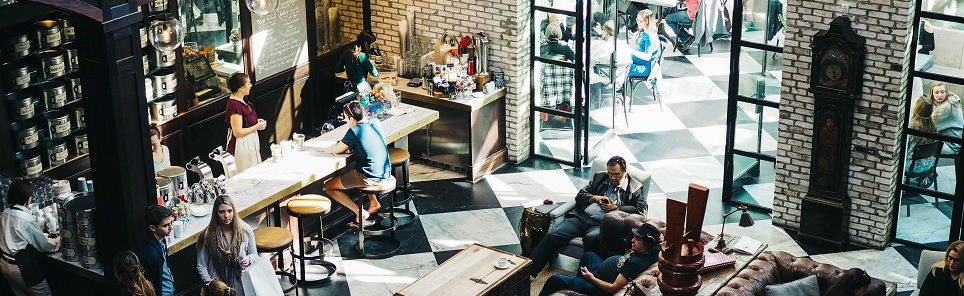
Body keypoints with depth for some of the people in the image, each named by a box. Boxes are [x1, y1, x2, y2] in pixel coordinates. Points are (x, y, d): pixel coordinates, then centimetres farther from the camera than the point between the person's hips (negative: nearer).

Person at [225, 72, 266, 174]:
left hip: (250, 143, 10)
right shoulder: (234, 105, -25)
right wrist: (257, 127, -17)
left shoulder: (240, 101, 6)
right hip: (241, 145, -10)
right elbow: (238, 133, -26)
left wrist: (256, 122, 8)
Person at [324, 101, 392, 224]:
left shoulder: (354, 131, -18)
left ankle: (360, 212, -1)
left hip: (369, 177, -8)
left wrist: (343, 144, 13)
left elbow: (337, 150, -8)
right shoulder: (376, 122, 3)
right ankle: (374, 202, 30)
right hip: (385, 173, 8)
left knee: (328, 186, 5)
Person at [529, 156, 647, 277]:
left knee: (591, 238, -41)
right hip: (582, 217, 4)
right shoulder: (599, 177, 21)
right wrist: (595, 197, 3)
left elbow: (642, 210, -1)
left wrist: (617, 208, -5)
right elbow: (580, 196, 23)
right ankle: (529, 270, -18)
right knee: (552, 235, -18)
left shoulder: (634, 187, 10)